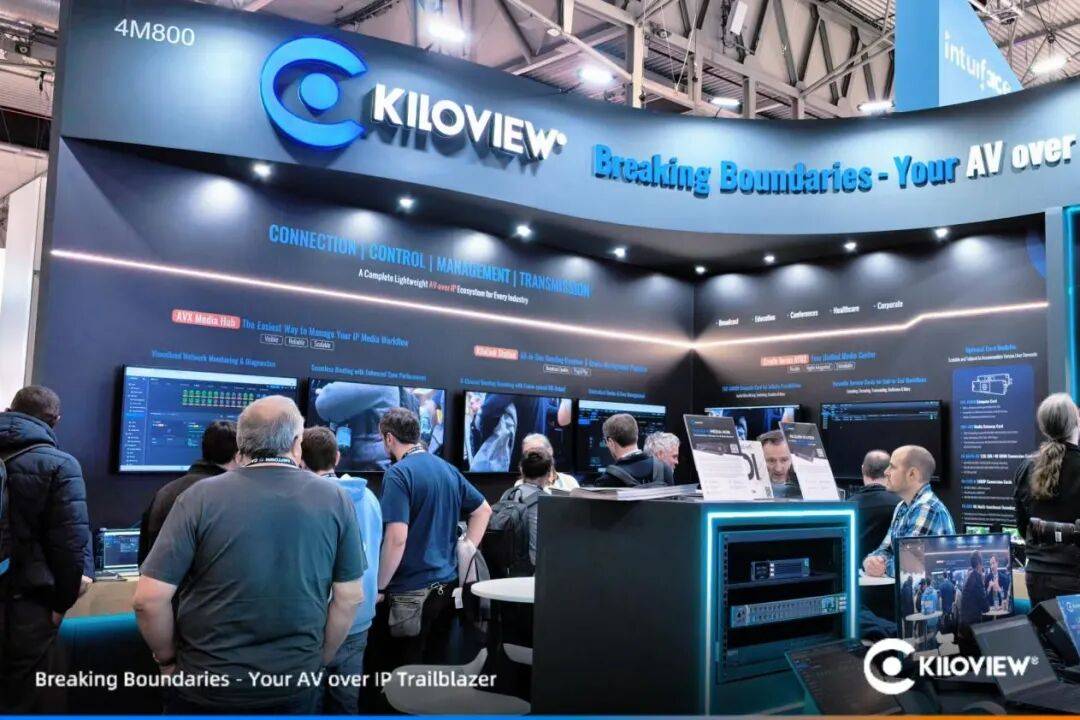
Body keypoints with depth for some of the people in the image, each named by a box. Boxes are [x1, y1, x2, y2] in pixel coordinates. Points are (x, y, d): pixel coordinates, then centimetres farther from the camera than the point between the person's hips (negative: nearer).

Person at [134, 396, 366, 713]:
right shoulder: (336, 501, -6)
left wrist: (168, 659, 4)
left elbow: (149, 598, -12)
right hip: (295, 682, 1)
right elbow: (349, 597, -3)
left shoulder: (201, 497, -11)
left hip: (208, 681, -1)